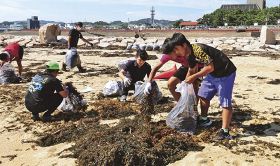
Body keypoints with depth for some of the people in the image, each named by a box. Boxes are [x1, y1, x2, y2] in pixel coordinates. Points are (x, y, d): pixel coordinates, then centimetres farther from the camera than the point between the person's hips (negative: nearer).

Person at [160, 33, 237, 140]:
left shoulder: (198, 50, -28)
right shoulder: (190, 55, 2)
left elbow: (210, 67, -32)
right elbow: (191, 71, 18)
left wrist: (194, 77, -26)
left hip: (225, 74, -10)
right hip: (212, 74, 10)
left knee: (225, 102, -10)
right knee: (203, 95, 16)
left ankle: (225, 131, -9)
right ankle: (204, 120, 34)